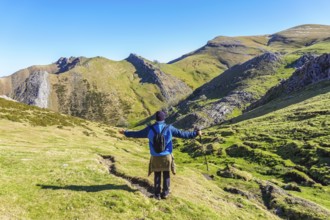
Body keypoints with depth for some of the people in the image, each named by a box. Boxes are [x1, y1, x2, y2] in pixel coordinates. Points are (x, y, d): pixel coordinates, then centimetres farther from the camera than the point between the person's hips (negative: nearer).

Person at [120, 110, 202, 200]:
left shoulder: (150, 129, -6)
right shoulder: (169, 128, -9)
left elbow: (137, 134, 5)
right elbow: (182, 134, -5)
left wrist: (125, 132, 20)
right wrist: (196, 133, 5)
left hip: (155, 157, 1)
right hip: (167, 156, -1)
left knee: (157, 175, 15)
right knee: (166, 175, 15)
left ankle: (157, 194, 18)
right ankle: (165, 193, 19)